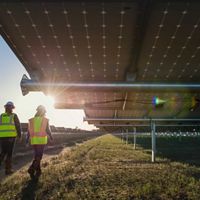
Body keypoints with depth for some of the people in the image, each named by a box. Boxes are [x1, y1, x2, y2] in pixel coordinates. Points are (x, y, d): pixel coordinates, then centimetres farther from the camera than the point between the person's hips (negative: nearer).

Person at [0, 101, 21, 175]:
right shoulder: (14, 116, -1)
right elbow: (18, 126, -4)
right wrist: (19, 135, 5)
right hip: (11, 136, -3)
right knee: (9, 153, 4)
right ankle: (8, 169, 5)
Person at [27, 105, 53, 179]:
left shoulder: (32, 120, 5)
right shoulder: (45, 120, -4)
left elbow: (29, 131, 3)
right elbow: (47, 130, -8)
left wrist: (27, 140, 10)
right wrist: (51, 137, 8)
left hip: (33, 140, 4)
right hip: (41, 140, -4)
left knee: (37, 156, 17)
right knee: (38, 156, -2)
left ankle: (38, 171, 21)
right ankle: (31, 170, -20)